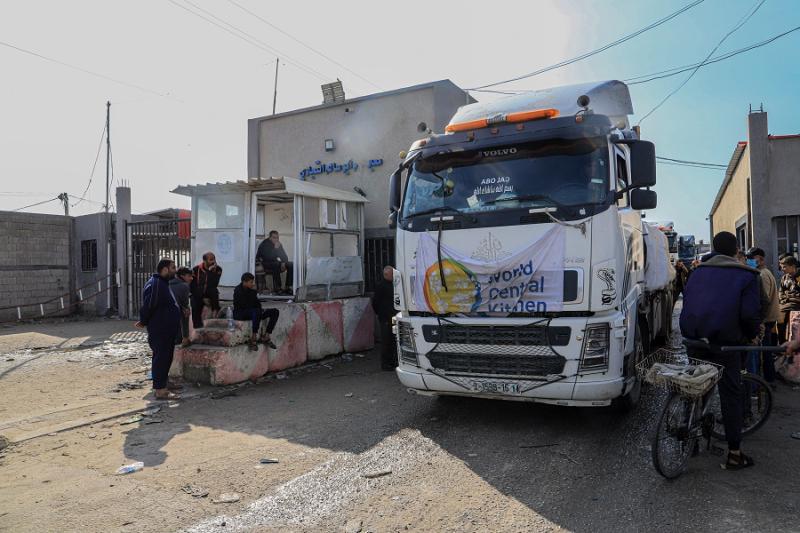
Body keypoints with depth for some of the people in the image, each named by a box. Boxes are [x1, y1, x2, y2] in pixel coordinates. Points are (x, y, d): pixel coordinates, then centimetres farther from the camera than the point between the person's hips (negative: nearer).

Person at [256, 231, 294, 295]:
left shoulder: (279, 244, 10)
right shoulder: (264, 244, -11)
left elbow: (285, 256, 10)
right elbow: (268, 257, -24)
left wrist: (283, 263, -10)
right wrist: (275, 248, -24)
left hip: (279, 263, 6)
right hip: (266, 265, -6)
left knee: (291, 265, -17)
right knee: (276, 264, -39)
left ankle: (287, 287, -19)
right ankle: (277, 288, -32)